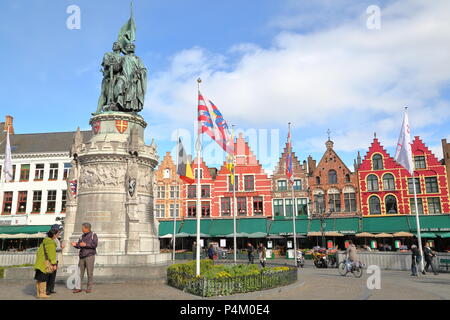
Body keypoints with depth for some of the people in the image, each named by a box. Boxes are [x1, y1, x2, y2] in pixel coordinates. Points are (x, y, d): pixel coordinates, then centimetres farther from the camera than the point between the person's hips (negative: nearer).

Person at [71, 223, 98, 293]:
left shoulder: (93, 235, 0)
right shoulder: (82, 236, 15)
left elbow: (95, 244, -12)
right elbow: (79, 246, 13)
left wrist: (86, 245, -18)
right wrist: (75, 245, -8)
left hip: (90, 256, -5)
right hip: (82, 256, 5)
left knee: (90, 273, -1)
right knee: (80, 272, 2)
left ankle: (89, 288, 7)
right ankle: (78, 288, 10)